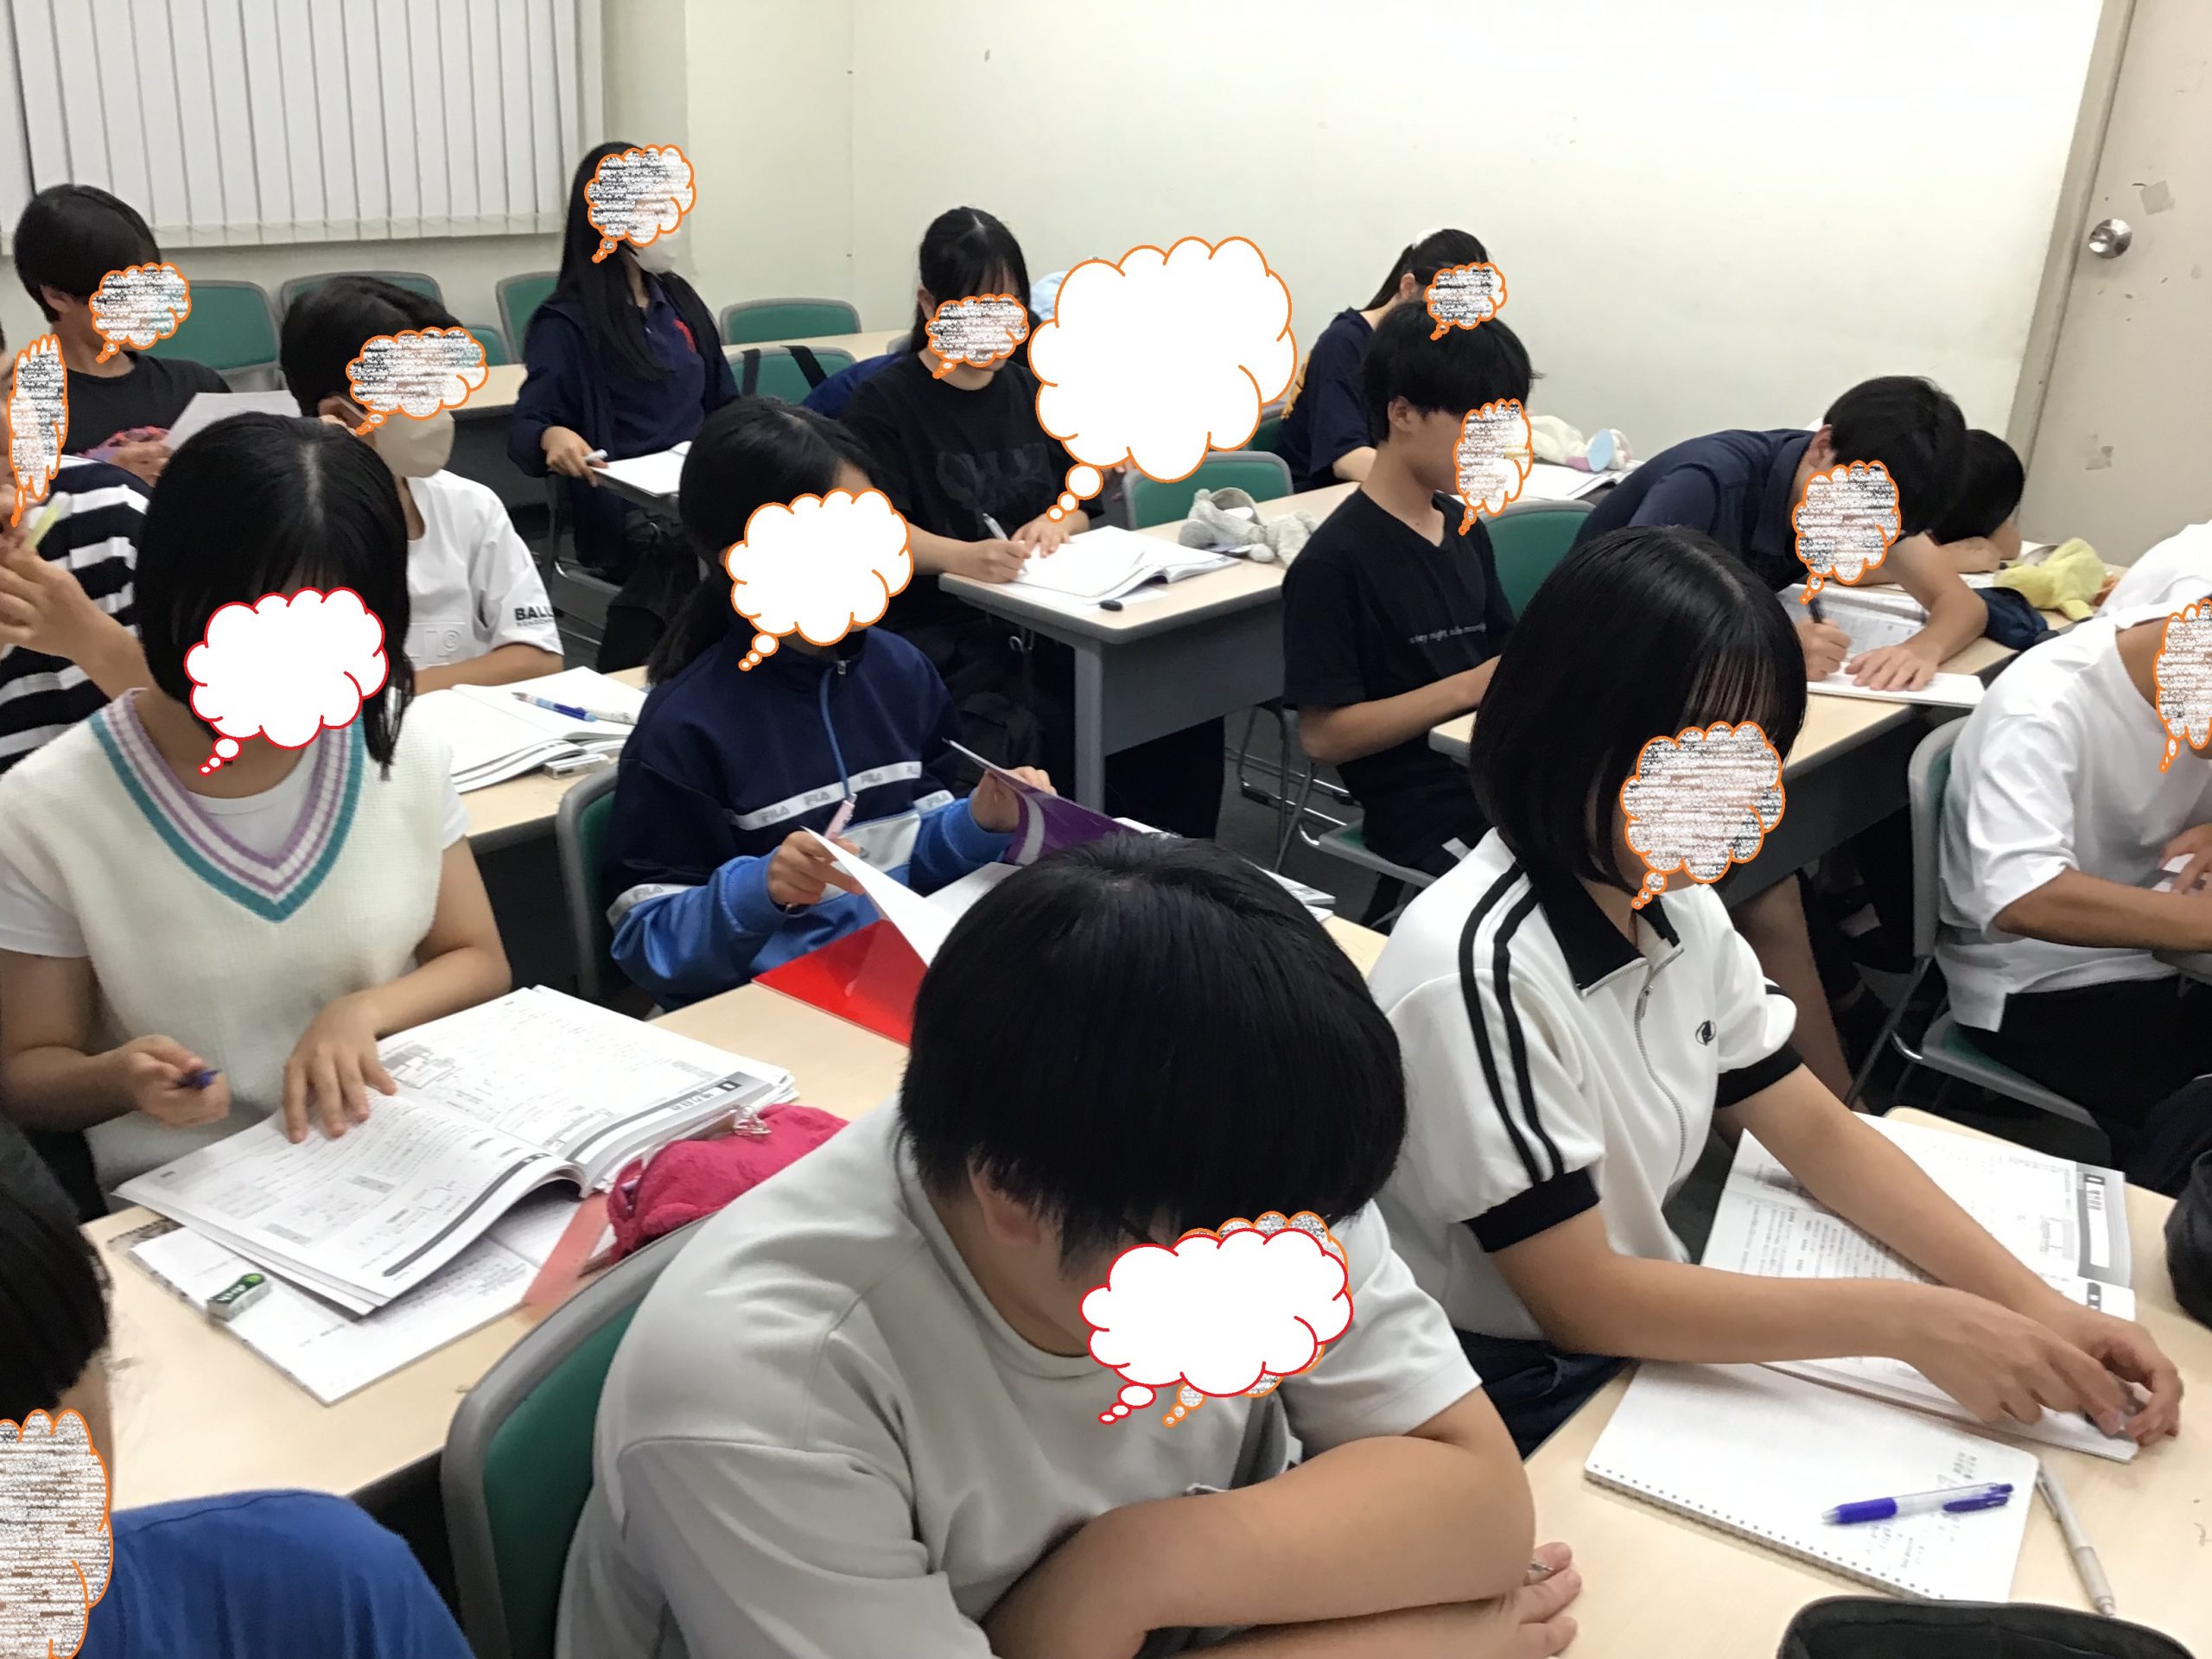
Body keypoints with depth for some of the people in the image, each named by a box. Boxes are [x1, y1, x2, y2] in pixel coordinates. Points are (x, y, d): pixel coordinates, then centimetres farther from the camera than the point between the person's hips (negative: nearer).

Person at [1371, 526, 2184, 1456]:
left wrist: (2036, 1306, -10)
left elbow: (1815, 1131, 3)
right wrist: (1906, 1320, -23)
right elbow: (1578, 1301, -23)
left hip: (1634, 1334, 7)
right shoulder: (1477, 969, -27)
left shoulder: (1675, 901, -2)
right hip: (1506, 1408, -7)